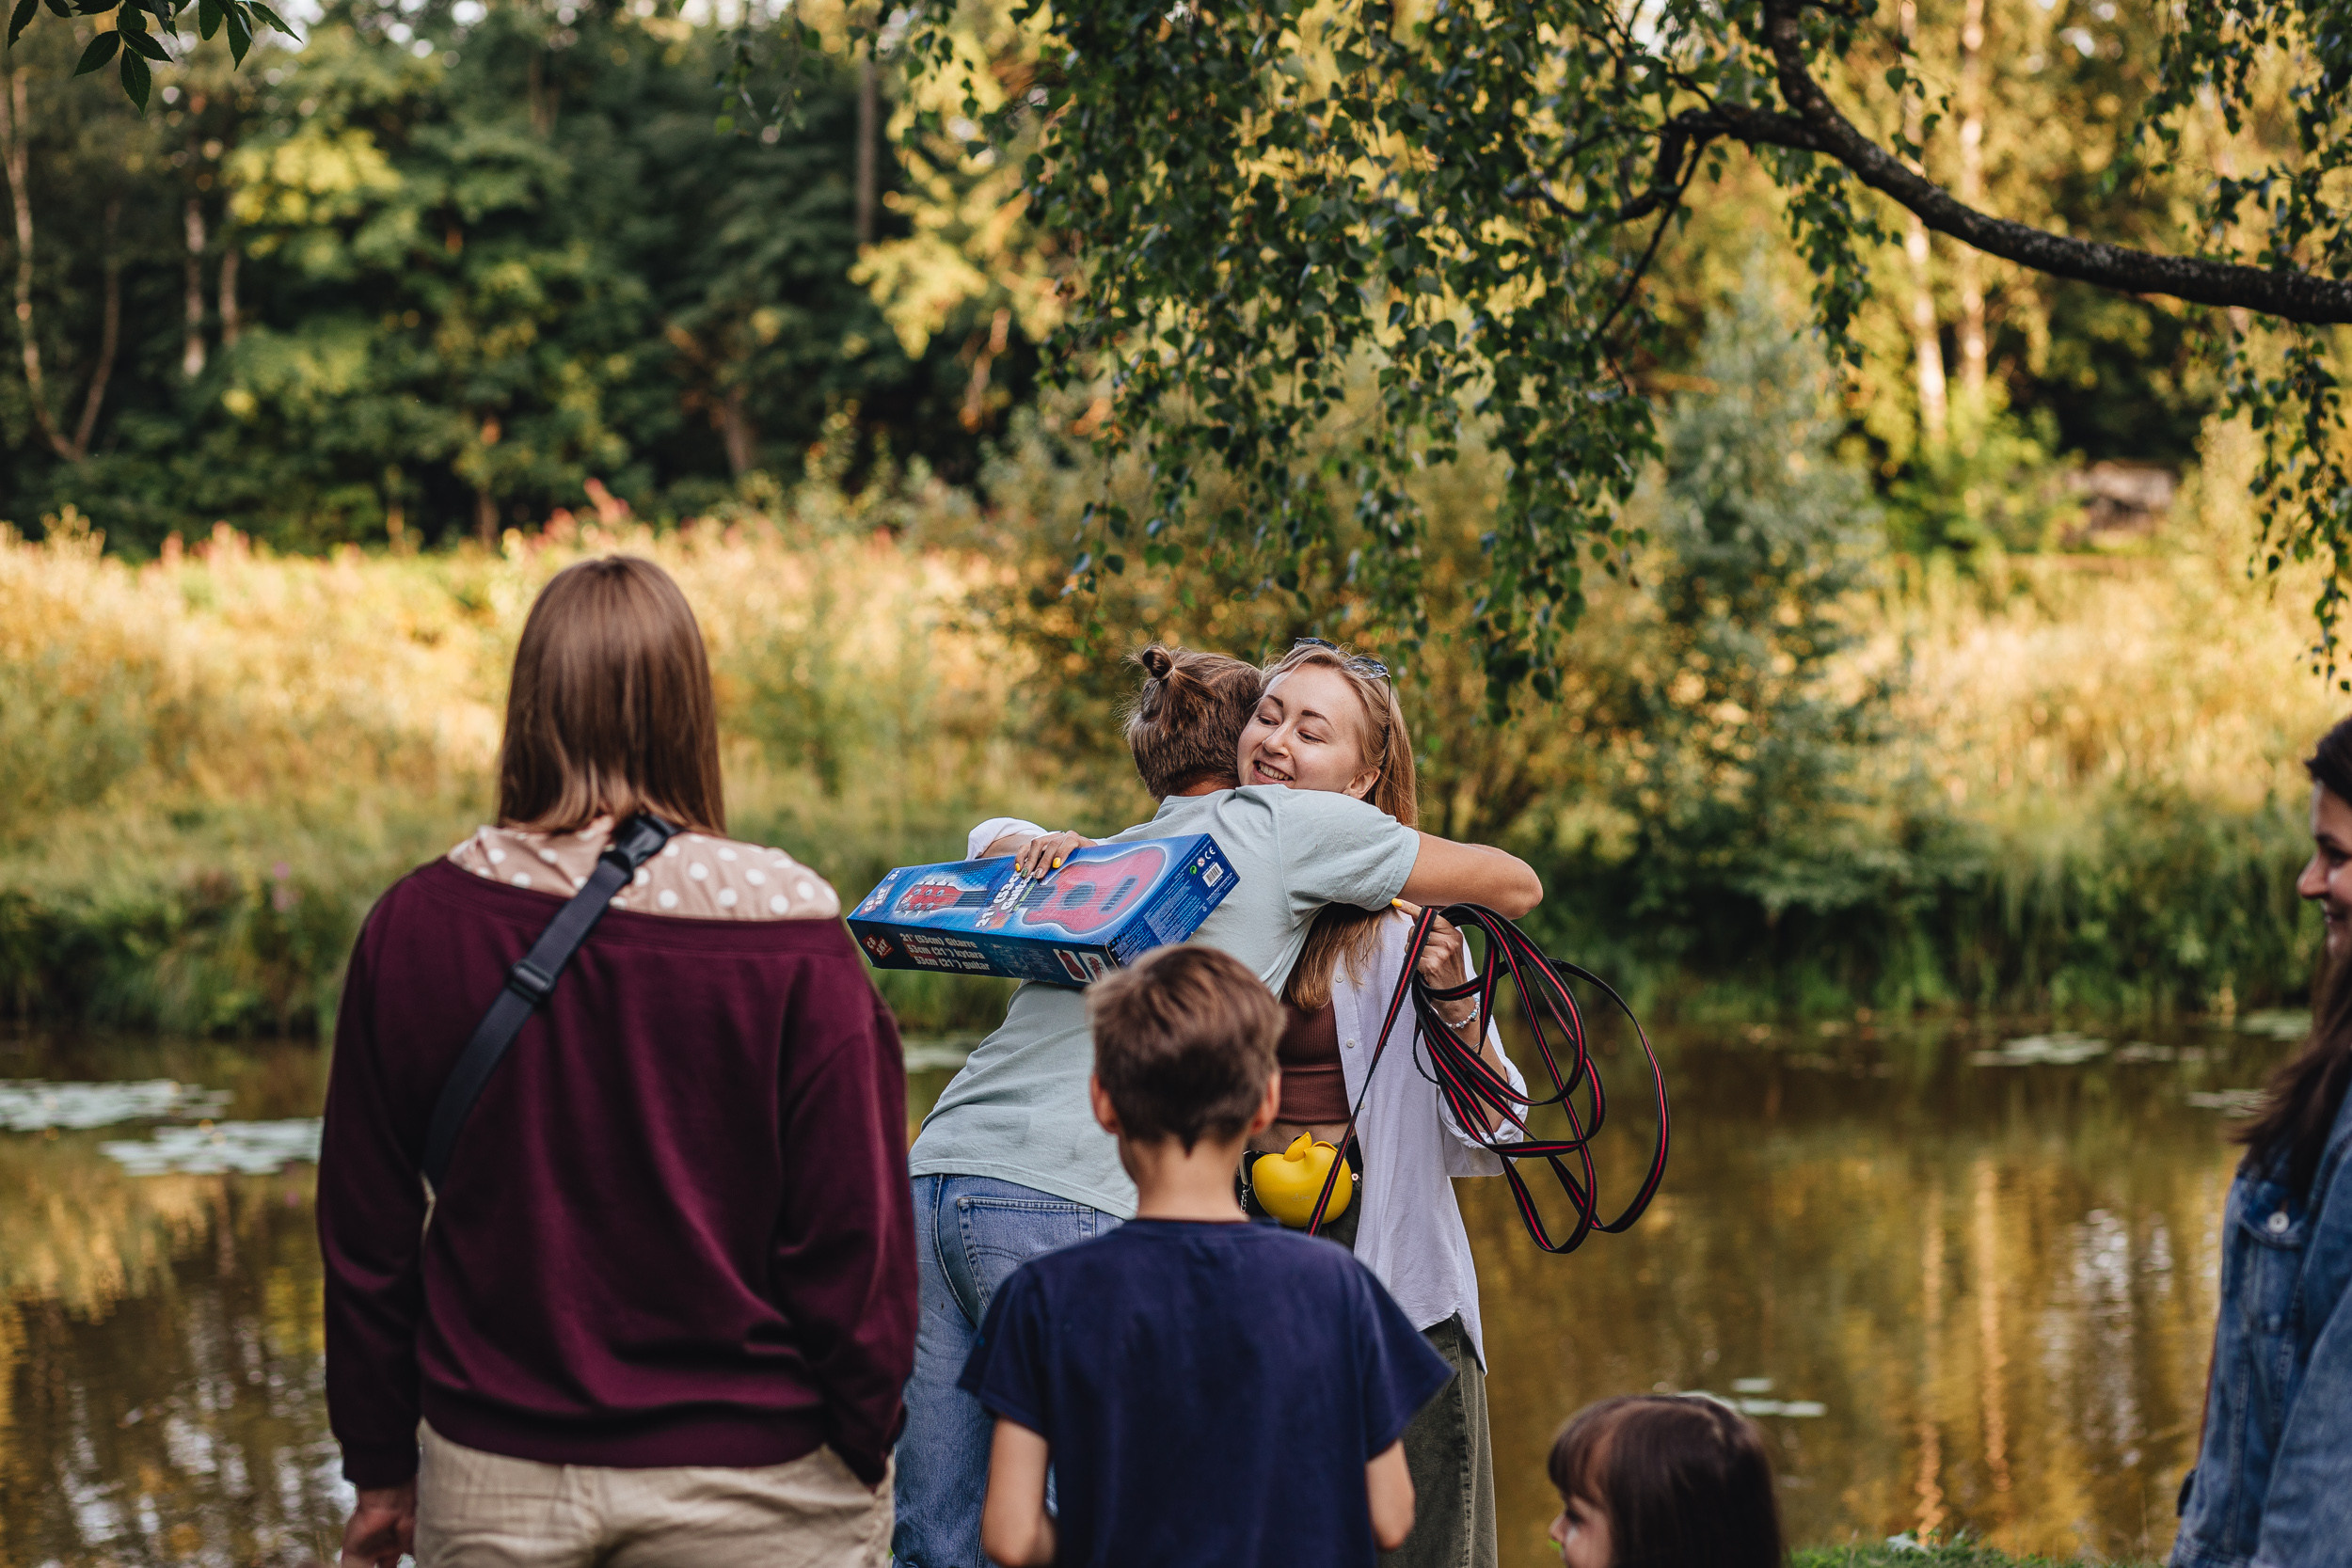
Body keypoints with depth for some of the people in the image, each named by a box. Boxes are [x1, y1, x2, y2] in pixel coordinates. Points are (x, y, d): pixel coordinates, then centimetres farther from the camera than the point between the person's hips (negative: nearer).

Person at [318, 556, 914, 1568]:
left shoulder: (416, 924, -4)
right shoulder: (787, 939, -12)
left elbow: (365, 1230, 3)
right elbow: (855, 1237, -10)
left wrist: (380, 1468, 14)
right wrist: (863, 1468, 3)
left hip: (491, 1483, 3)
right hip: (746, 1484, -2)